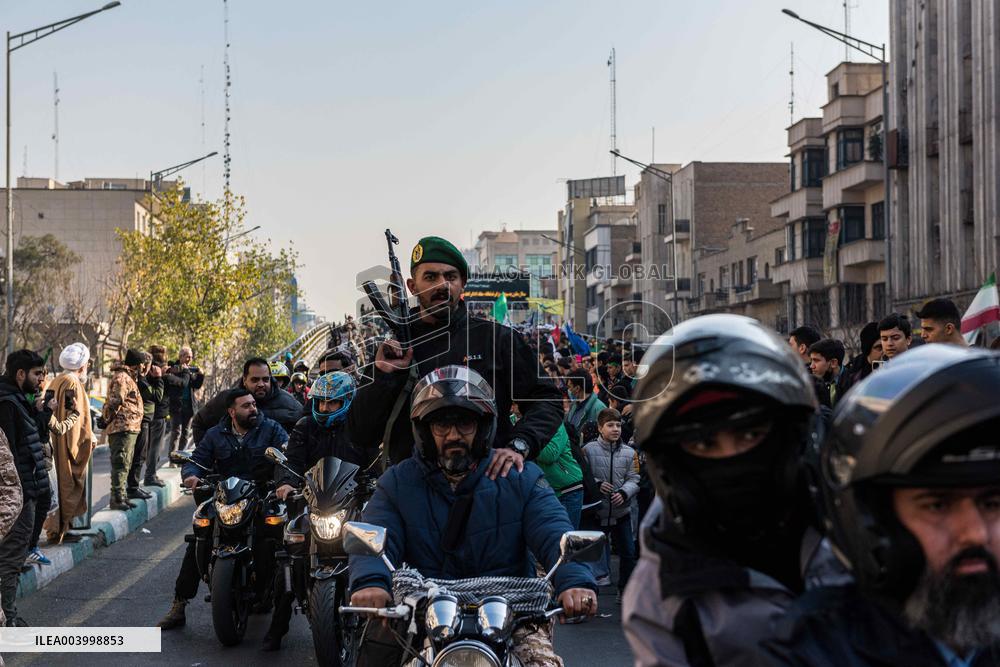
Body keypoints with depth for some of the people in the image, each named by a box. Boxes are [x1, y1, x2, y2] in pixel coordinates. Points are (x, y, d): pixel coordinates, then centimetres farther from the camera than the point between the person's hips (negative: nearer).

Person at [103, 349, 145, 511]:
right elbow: (115, 401, -22)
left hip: (130, 428, 11)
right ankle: (117, 499, -9)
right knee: (121, 463, -10)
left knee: (124, 464, 16)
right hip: (124, 428, -11)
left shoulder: (127, 377, 21)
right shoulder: (122, 378, -14)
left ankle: (122, 496, 24)